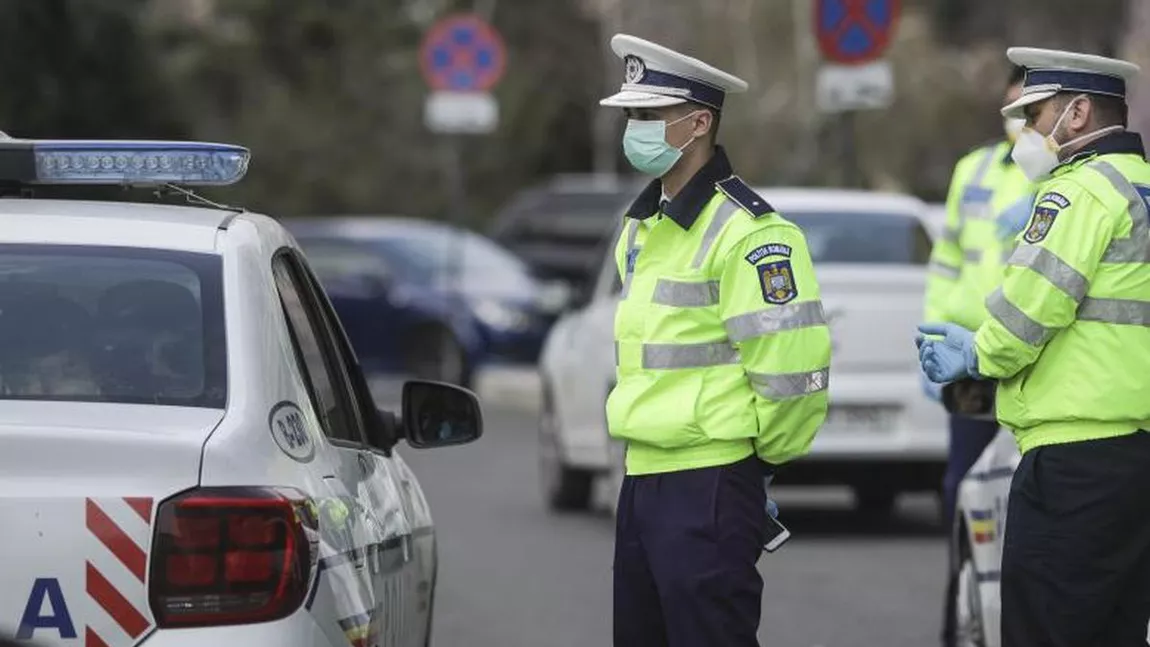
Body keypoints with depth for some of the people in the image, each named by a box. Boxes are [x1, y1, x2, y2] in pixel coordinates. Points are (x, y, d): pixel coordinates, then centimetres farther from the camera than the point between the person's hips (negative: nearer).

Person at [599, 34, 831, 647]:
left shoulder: (746, 233, -16)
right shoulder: (641, 225, 14)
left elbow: (792, 364, -20)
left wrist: (764, 453, -8)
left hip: (710, 487, -9)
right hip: (643, 476, 9)